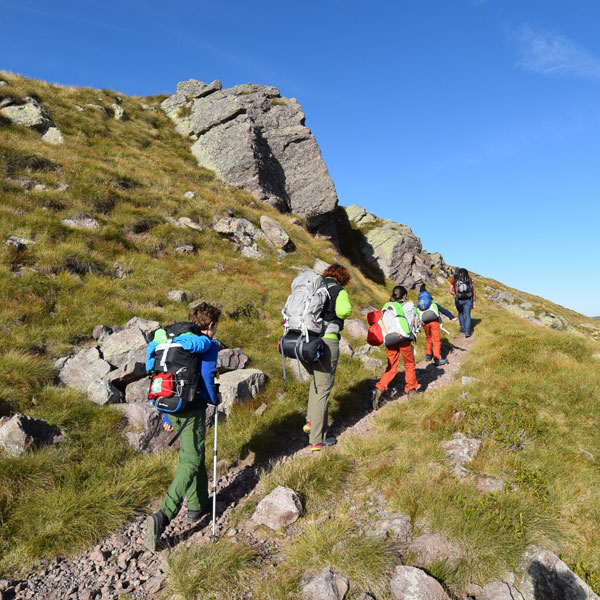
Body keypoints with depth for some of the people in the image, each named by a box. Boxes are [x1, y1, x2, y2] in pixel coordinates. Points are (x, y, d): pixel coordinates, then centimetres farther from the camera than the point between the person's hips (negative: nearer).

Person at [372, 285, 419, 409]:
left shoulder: (386, 306, 7)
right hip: (404, 339, -3)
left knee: (391, 368, 10)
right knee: (409, 365, 17)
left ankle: (379, 389, -7)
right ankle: (411, 389, 28)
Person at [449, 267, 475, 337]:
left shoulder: (453, 280, -3)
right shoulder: (470, 279, 1)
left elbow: (451, 291, 0)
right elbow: (473, 292, 4)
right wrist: (473, 302, 11)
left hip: (458, 300, 0)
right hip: (468, 300, 0)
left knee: (461, 313, 24)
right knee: (467, 316, 7)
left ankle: (463, 328, 32)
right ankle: (467, 332, -3)